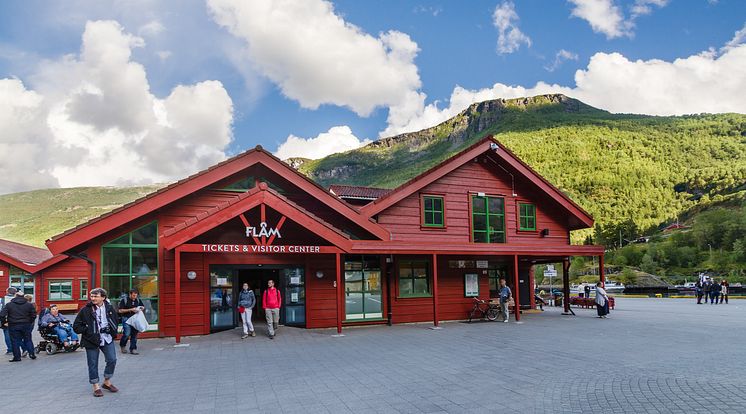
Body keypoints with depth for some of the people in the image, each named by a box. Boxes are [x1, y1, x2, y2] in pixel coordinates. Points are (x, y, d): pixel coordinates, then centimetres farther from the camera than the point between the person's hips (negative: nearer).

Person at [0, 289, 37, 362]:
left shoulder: (9, 305, -3)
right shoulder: (29, 304, 1)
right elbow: (34, 315, 0)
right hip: (26, 325, 2)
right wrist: (30, 322, 13)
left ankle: (17, 357, 6)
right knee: (28, 340, 12)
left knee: (15, 341, 5)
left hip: (13, 326, -2)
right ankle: (31, 354, 8)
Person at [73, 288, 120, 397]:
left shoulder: (109, 307, 3)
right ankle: (96, 386, 16)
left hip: (107, 339, 3)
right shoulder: (85, 310, -7)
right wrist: (87, 331, -12)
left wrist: (112, 329, 3)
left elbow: (116, 320, 18)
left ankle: (107, 382, 21)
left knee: (112, 360, 0)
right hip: (92, 340, -2)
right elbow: (76, 326, -2)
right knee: (93, 364, 4)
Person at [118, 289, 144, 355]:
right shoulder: (124, 300, -3)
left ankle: (133, 349, 9)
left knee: (134, 334, 2)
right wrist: (131, 310, -15)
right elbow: (120, 310, -7)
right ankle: (122, 345, 14)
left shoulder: (138, 300, 10)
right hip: (126, 318, -4)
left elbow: (143, 307, 22)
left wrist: (142, 308, -3)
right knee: (127, 334, -13)